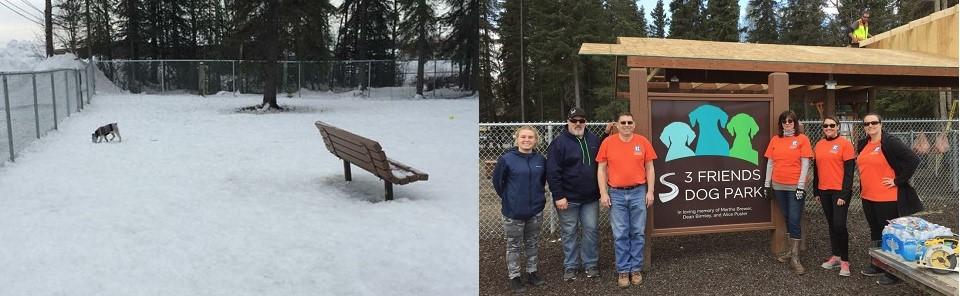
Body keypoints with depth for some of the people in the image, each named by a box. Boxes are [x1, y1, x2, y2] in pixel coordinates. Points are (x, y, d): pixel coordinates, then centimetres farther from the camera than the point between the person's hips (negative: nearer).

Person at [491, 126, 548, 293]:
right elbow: (498, 182, -3)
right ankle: (514, 277, 19)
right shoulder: (506, 159, -13)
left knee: (533, 244, 17)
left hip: (536, 210, 4)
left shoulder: (540, 160, -1)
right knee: (514, 246, 7)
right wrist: (509, 199, 2)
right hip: (514, 212, -4)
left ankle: (532, 273, 31)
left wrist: (537, 196, 11)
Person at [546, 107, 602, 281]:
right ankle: (570, 267, 16)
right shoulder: (559, 143, -8)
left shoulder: (594, 140, 6)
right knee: (569, 233, 5)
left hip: (591, 198, 4)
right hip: (568, 198, -4)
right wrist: (558, 196, -16)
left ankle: (590, 264, 19)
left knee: (591, 230, 7)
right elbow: (552, 172, -12)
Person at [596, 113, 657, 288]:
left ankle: (636, 269, 18)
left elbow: (649, 168, 5)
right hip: (616, 194, 0)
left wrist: (650, 191, 0)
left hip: (638, 192, 1)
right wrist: (603, 193, -4)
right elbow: (601, 169, 1)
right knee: (620, 235, 4)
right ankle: (623, 271, 14)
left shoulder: (643, 141, 1)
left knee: (637, 233, 7)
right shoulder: (608, 142, -1)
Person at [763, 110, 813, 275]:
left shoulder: (802, 139, -4)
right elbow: (770, 163, 11)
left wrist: (801, 186, -12)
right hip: (778, 186, 4)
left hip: (795, 187, -4)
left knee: (794, 221, -5)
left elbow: (805, 164, -7)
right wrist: (767, 184, 9)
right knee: (787, 219, 13)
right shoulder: (775, 140, 8)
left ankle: (795, 258, -1)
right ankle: (792, 251, 24)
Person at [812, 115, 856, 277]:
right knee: (831, 224, 12)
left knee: (839, 224, -9)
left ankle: (845, 261, 2)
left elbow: (849, 170, -10)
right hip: (824, 191, 6)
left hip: (839, 191, -6)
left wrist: (844, 194, -15)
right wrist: (816, 191, 14)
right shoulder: (819, 145, 10)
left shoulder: (845, 144, -6)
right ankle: (835, 256, 22)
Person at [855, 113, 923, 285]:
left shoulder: (890, 142, -12)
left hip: (887, 198, -7)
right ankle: (877, 266, 30)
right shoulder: (862, 144, 9)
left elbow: (914, 160, -18)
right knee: (875, 232, 17)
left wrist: (898, 181, -16)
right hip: (867, 197, 7)